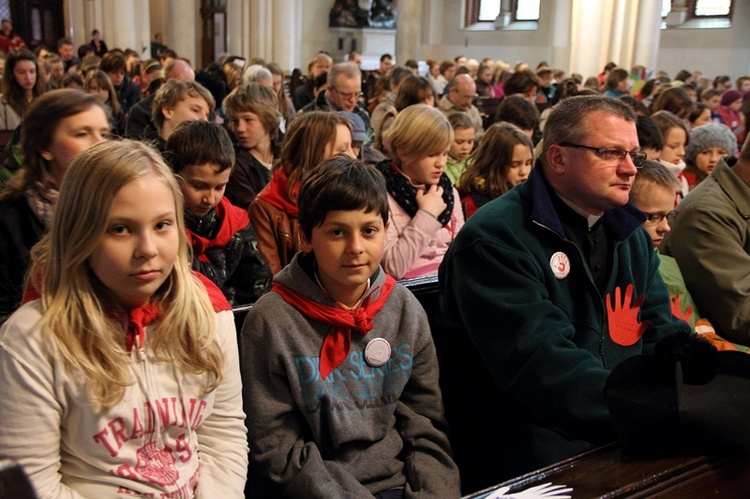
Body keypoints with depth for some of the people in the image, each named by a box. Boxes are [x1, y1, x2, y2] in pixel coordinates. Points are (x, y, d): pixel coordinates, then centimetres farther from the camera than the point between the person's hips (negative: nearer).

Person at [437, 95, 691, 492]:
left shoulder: (631, 235, 12)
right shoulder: (495, 239, -16)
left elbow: (663, 335, 7)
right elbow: (543, 368, -24)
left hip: (620, 434, 7)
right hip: (522, 451, -7)